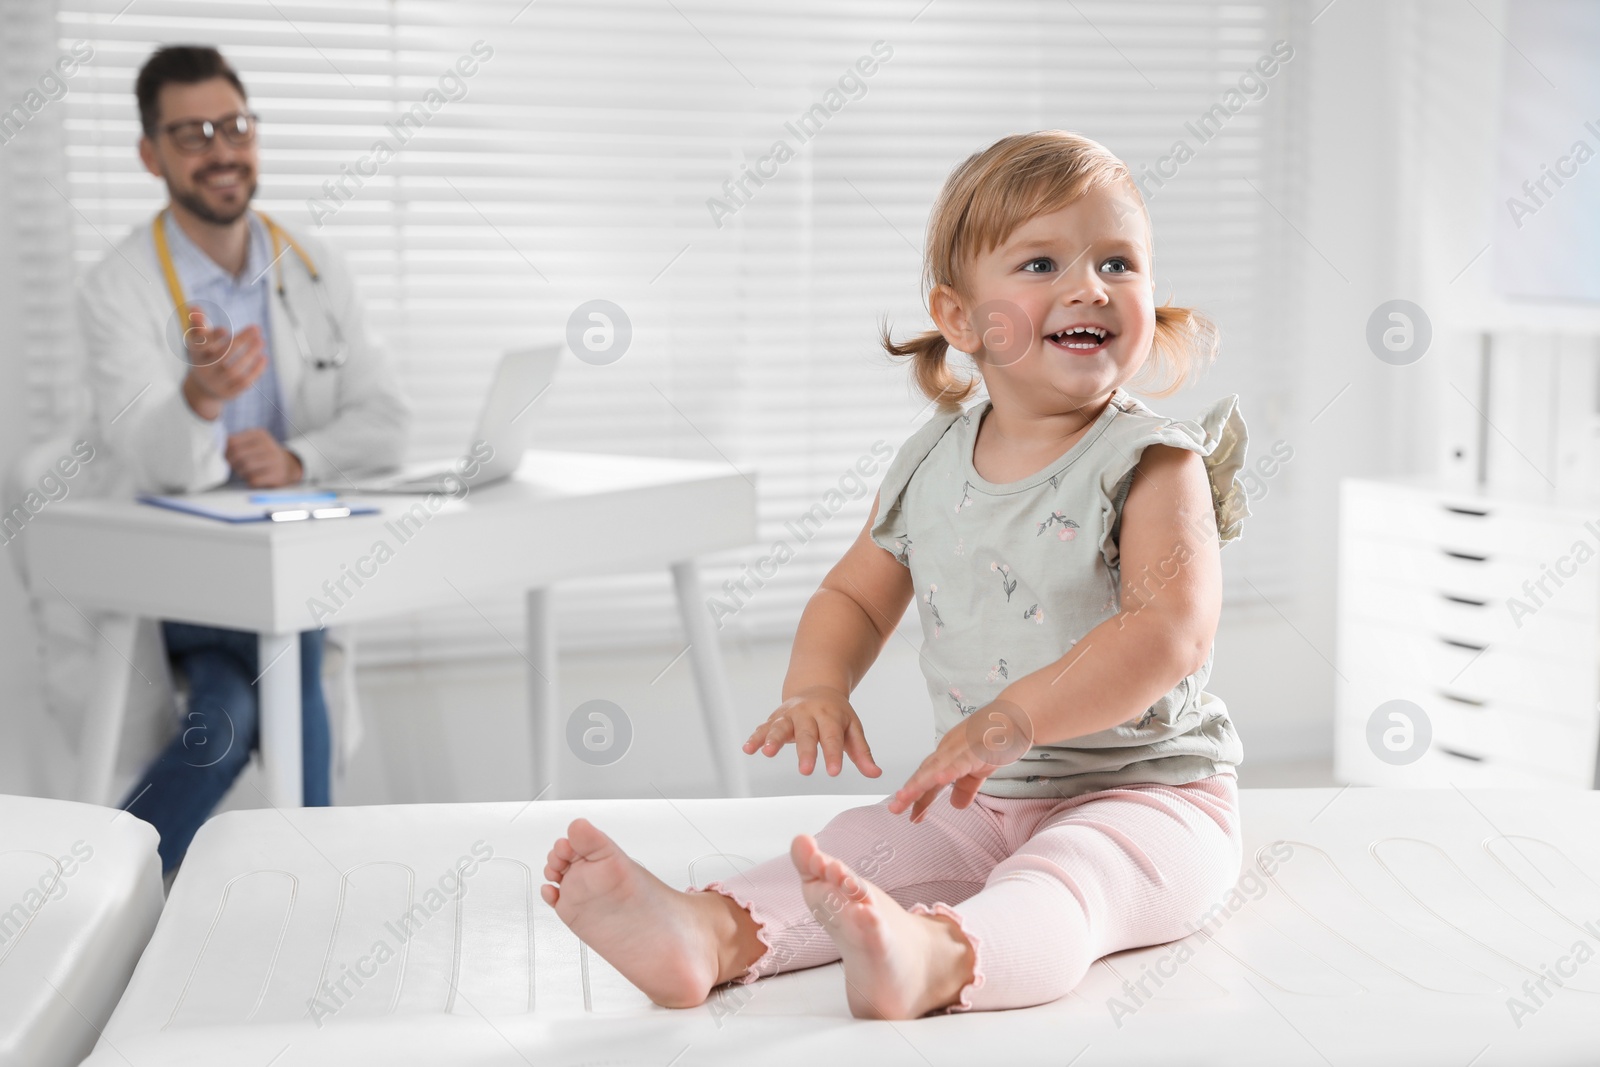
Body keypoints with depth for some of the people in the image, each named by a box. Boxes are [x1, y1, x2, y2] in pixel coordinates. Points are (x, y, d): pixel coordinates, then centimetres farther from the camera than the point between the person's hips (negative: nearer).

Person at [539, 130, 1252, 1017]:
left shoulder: (1149, 464, -11)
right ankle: (712, 933, -40)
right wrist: (816, 686, -8)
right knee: (857, 849, -18)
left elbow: (1172, 631, -24)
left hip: (1146, 791, -6)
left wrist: (1012, 720, -32)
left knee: (1060, 880, -35)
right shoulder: (929, 467, 5)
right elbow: (856, 593, 16)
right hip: (981, 802, 6)